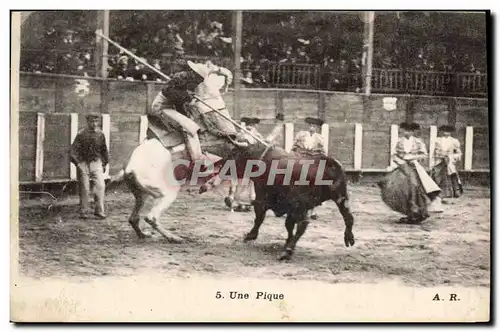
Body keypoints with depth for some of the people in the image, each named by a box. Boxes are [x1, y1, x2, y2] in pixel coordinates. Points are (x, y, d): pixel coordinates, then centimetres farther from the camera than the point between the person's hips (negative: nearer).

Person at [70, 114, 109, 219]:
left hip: (96, 163, 2)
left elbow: (104, 150, 17)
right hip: (83, 163, -2)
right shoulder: (81, 134, -5)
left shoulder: (100, 134, 5)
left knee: (100, 186, -9)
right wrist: (77, 162, -15)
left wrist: (104, 163, 16)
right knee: (84, 188, 2)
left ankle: (99, 211, -2)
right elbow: (73, 149, -7)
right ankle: (83, 211, 13)